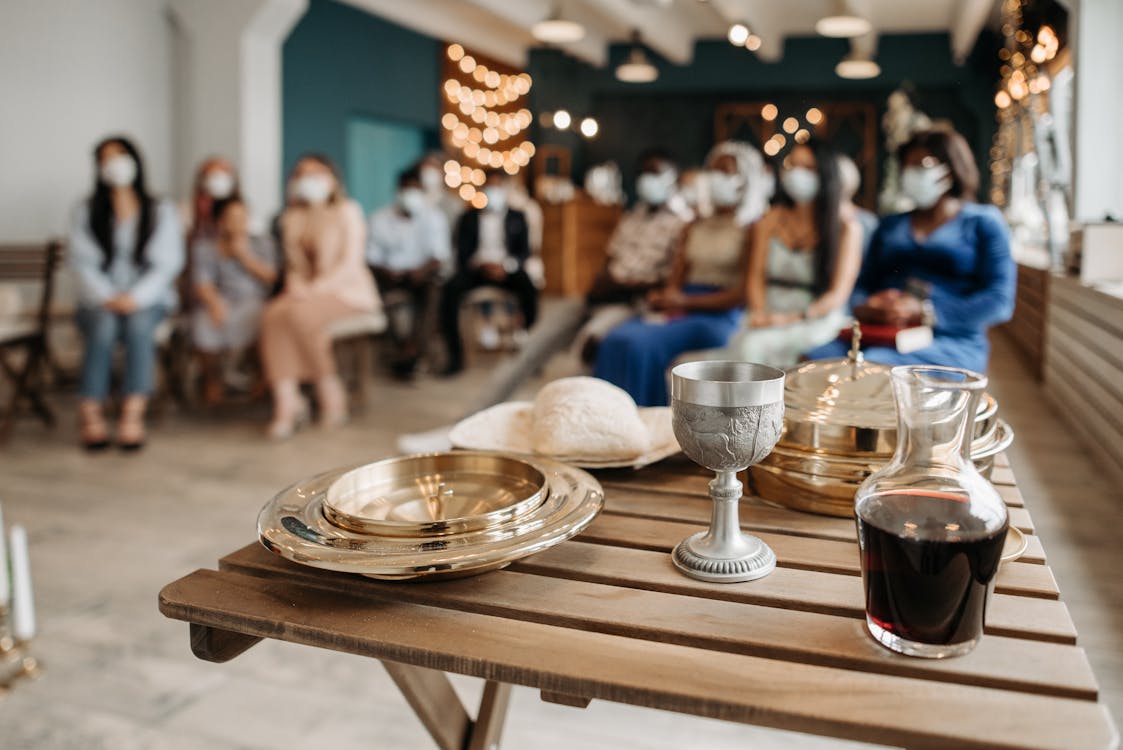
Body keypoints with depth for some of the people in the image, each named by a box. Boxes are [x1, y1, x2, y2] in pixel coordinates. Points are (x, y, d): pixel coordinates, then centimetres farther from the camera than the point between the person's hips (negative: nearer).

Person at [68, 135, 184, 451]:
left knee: (139, 323, -35)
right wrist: (107, 297, -16)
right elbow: (83, 261, 2)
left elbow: (168, 263, -2)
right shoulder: (86, 212, 11)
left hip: (148, 298, -1)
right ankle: (90, 413, -31)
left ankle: (133, 414, -39)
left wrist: (136, 298, -17)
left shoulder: (162, 212, 8)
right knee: (103, 326, -33)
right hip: (99, 299, 1)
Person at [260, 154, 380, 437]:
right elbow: (294, 263, 17)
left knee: (302, 313, -34)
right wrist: (295, 286, -7)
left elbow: (350, 264, -11)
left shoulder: (347, 211, -1)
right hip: (310, 292, 5)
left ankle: (330, 394, -20)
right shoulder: (292, 217, 17)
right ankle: (286, 400, -31)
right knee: (273, 314, -27)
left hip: (350, 290, -5)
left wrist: (316, 289, -22)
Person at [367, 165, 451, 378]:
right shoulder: (380, 218, 6)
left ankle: (411, 347, -37)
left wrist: (423, 269, -23)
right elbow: (372, 257, 2)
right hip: (390, 273, 1)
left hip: (420, 272, -1)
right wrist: (386, 271, -20)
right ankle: (404, 343, -29)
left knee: (427, 285, -34)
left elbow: (440, 255, -2)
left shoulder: (433, 217, 7)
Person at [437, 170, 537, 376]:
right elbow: (462, 253, 5)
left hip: (508, 270, 0)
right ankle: (455, 356, -28)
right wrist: (482, 265, -15)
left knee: (529, 289, -34)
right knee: (450, 290, -31)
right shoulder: (469, 218, 15)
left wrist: (506, 266, -14)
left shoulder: (517, 218, 17)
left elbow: (524, 251, 7)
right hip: (475, 269, 0)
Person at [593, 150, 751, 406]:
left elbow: (741, 294, -6)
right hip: (678, 309, 6)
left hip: (719, 315, -6)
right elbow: (676, 281, 15)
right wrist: (662, 298, -8)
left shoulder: (747, 233, 1)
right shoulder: (693, 229, 20)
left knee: (643, 345, -29)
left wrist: (686, 301, -11)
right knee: (617, 341, -20)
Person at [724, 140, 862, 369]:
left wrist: (792, 318, -20)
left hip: (818, 319, -3)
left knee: (752, 345, -32)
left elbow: (838, 294, -6)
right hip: (772, 314, 3)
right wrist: (759, 312, -14)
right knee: (741, 342, -32)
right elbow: (756, 277, 7)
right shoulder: (770, 220, 12)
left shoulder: (846, 227, 0)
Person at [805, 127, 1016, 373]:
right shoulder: (890, 226, 25)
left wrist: (925, 313, -13)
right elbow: (863, 285, 20)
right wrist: (864, 308, -5)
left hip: (952, 345, -4)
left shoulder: (983, 222, 10)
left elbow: (999, 302, -2)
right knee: (813, 360, -29)